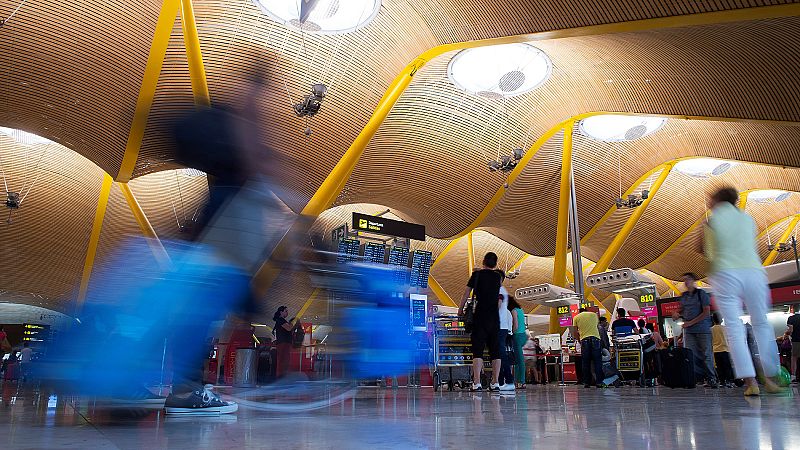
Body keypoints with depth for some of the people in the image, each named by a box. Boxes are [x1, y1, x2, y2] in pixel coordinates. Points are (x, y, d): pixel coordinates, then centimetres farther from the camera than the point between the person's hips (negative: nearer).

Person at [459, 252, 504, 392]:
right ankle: (495, 383, 7)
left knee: (478, 350, -5)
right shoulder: (499, 276, 9)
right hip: (494, 317, 3)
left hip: (480, 317, -3)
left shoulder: (477, 274, 2)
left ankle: (477, 383, -12)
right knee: (495, 350, 7)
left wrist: (460, 310, 15)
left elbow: (466, 294, 3)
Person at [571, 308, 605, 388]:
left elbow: (575, 332, 9)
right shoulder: (594, 315, 16)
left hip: (584, 340, 0)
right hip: (595, 338, 0)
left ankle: (586, 382, 6)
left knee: (586, 363, 5)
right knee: (597, 361, 3)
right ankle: (599, 382, -1)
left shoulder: (576, 317, 13)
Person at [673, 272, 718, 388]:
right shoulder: (684, 296, 13)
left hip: (702, 328, -5)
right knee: (690, 355, -1)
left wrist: (691, 322, -12)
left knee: (706, 354, -3)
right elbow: (682, 309, 26)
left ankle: (711, 378, 4)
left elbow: (706, 312, -8)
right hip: (688, 330, 5)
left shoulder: (701, 294, -3)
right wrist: (677, 313, 2)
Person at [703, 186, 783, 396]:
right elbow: (753, 247, 20)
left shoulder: (711, 221, 4)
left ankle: (750, 382, -9)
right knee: (761, 324, 12)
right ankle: (770, 378, 12)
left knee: (734, 328, -2)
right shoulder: (747, 218, 12)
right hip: (753, 272, 3)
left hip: (726, 274, -3)